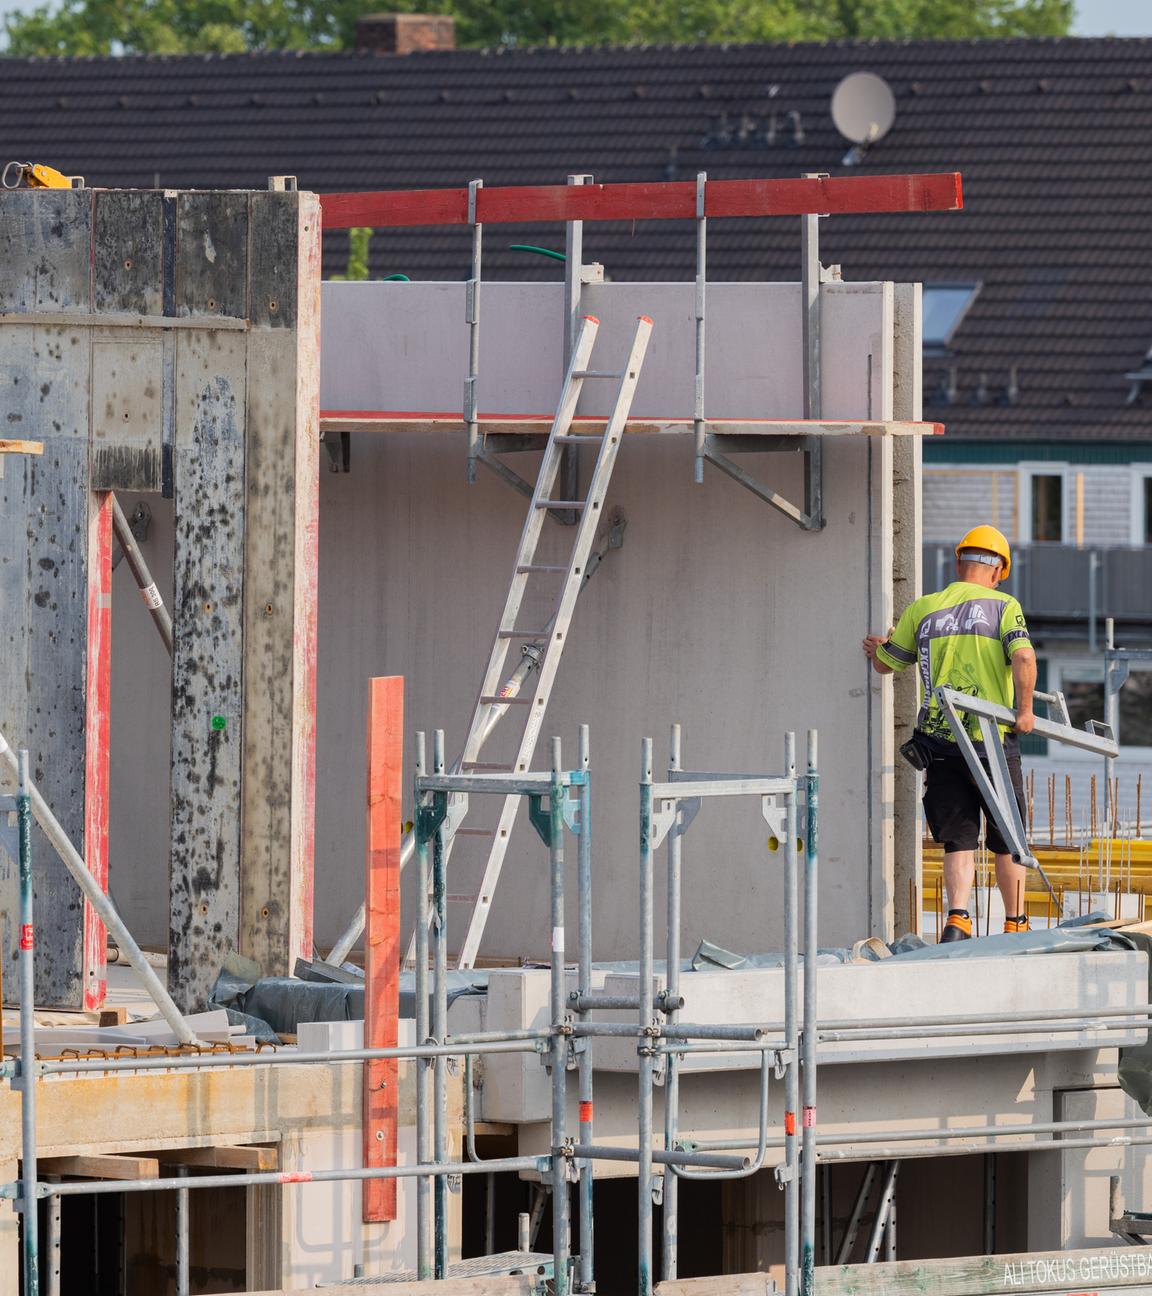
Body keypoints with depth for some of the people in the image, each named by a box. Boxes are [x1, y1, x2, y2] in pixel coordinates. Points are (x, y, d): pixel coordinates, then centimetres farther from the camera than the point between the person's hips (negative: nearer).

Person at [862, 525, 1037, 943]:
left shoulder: (923, 610, 7)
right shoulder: (1004, 606, -2)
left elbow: (884, 664, 17)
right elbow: (1023, 658, -19)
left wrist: (879, 646, 40)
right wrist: (1024, 711, -7)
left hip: (939, 742, 2)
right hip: (992, 738, -2)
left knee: (959, 841, 4)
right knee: (1008, 840, 12)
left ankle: (958, 919, -15)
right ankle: (1015, 925, 17)